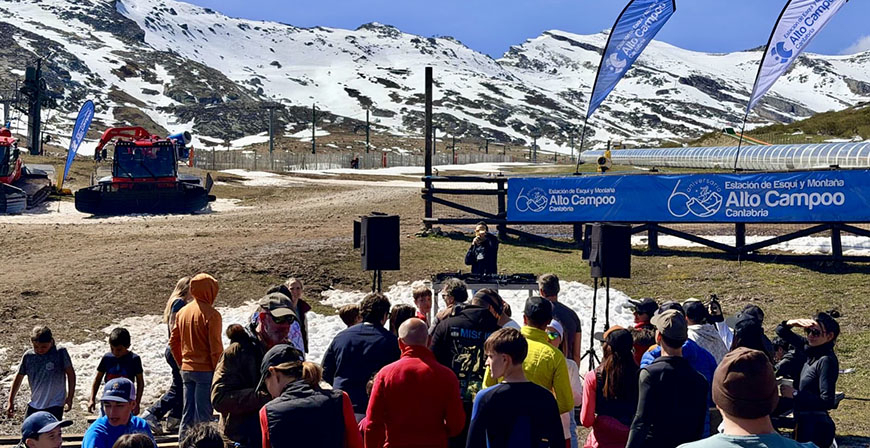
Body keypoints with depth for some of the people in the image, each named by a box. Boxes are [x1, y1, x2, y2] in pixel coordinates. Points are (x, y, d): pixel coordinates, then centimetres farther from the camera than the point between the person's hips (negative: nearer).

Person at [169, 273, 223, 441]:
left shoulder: (182, 312, 8)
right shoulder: (211, 314, -13)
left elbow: (173, 342, 13)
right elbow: (216, 348, -15)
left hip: (186, 370, 7)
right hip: (206, 370, -6)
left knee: (187, 414, 14)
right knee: (204, 416, -2)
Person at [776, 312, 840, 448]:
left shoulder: (827, 360, -19)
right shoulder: (811, 349, 5)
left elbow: (828, 401, -25)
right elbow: (781, 331, 14)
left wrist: (795, 394, -19)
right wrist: (792, 323, -8)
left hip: (816, 428, -8)